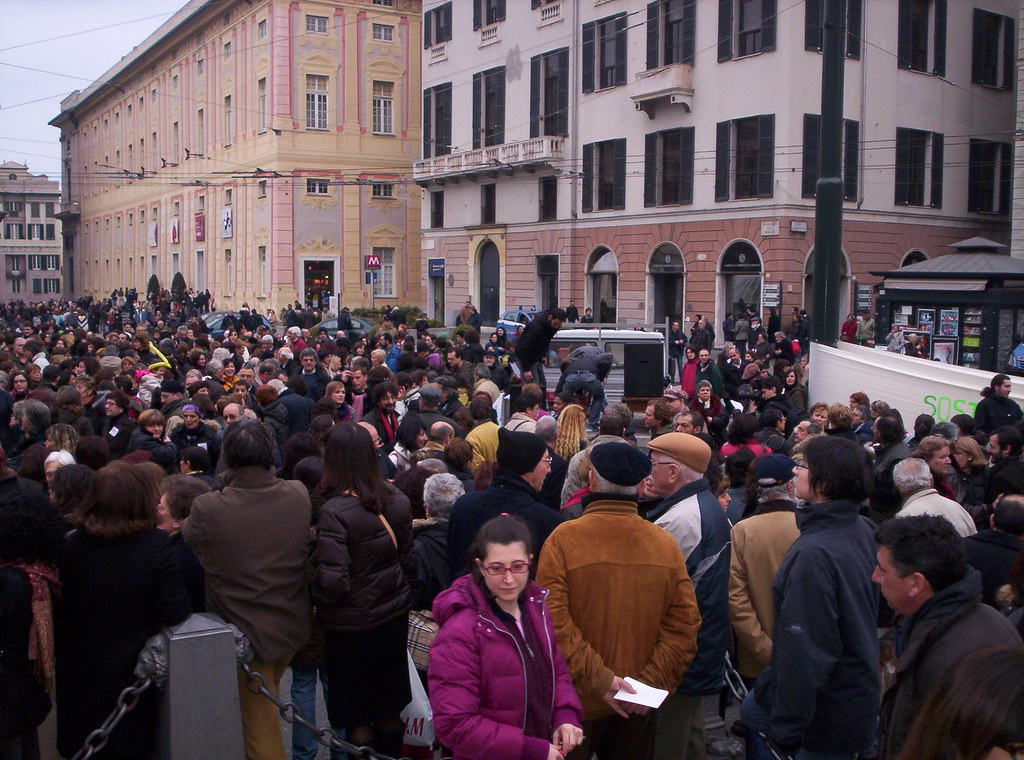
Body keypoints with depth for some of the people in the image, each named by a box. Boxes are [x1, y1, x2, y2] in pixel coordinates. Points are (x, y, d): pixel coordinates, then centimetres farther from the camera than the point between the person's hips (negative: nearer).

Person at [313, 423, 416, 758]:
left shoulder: (334, 512, -24)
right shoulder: (397, 500, -5)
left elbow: (333, 582, -26)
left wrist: (316, 597, -6)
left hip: (352, 624, -6)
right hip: (394, 617, 6)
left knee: (356, 717, 11)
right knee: (390, 710, 21)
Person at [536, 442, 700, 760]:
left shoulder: (564, 538, -15)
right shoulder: (665, 543, -5)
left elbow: (553, 621, -21)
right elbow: (685, 624, -6)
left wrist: (597, 677, -18)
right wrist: (652, 680, -6)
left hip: (576, 701, -2)